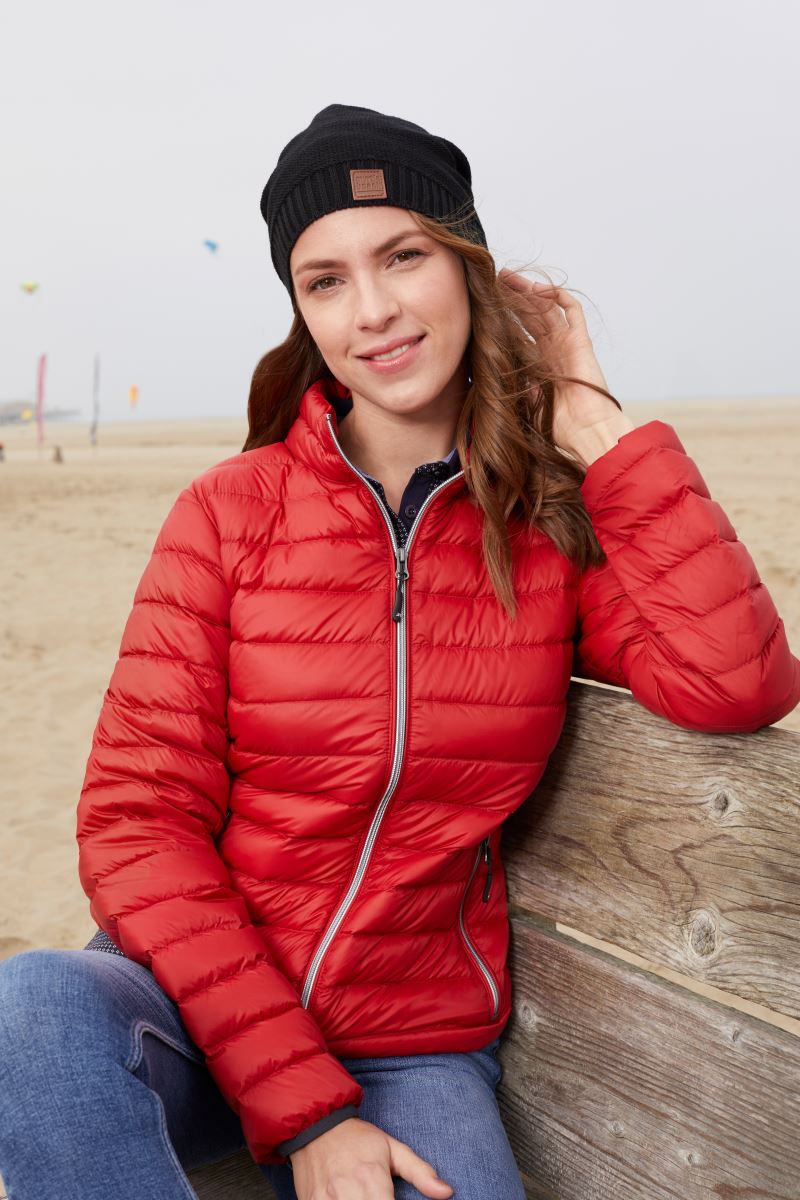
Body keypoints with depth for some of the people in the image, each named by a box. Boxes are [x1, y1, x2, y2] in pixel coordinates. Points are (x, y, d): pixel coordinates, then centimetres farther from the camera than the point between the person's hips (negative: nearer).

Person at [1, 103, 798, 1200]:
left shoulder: (555, 522, 0)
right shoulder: (232, 511, -4)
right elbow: (137, 818, -7)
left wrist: (592, 422, -11)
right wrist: (301, 1107, -14)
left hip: (418, 1043, 1)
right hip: (205, 1012, 0)